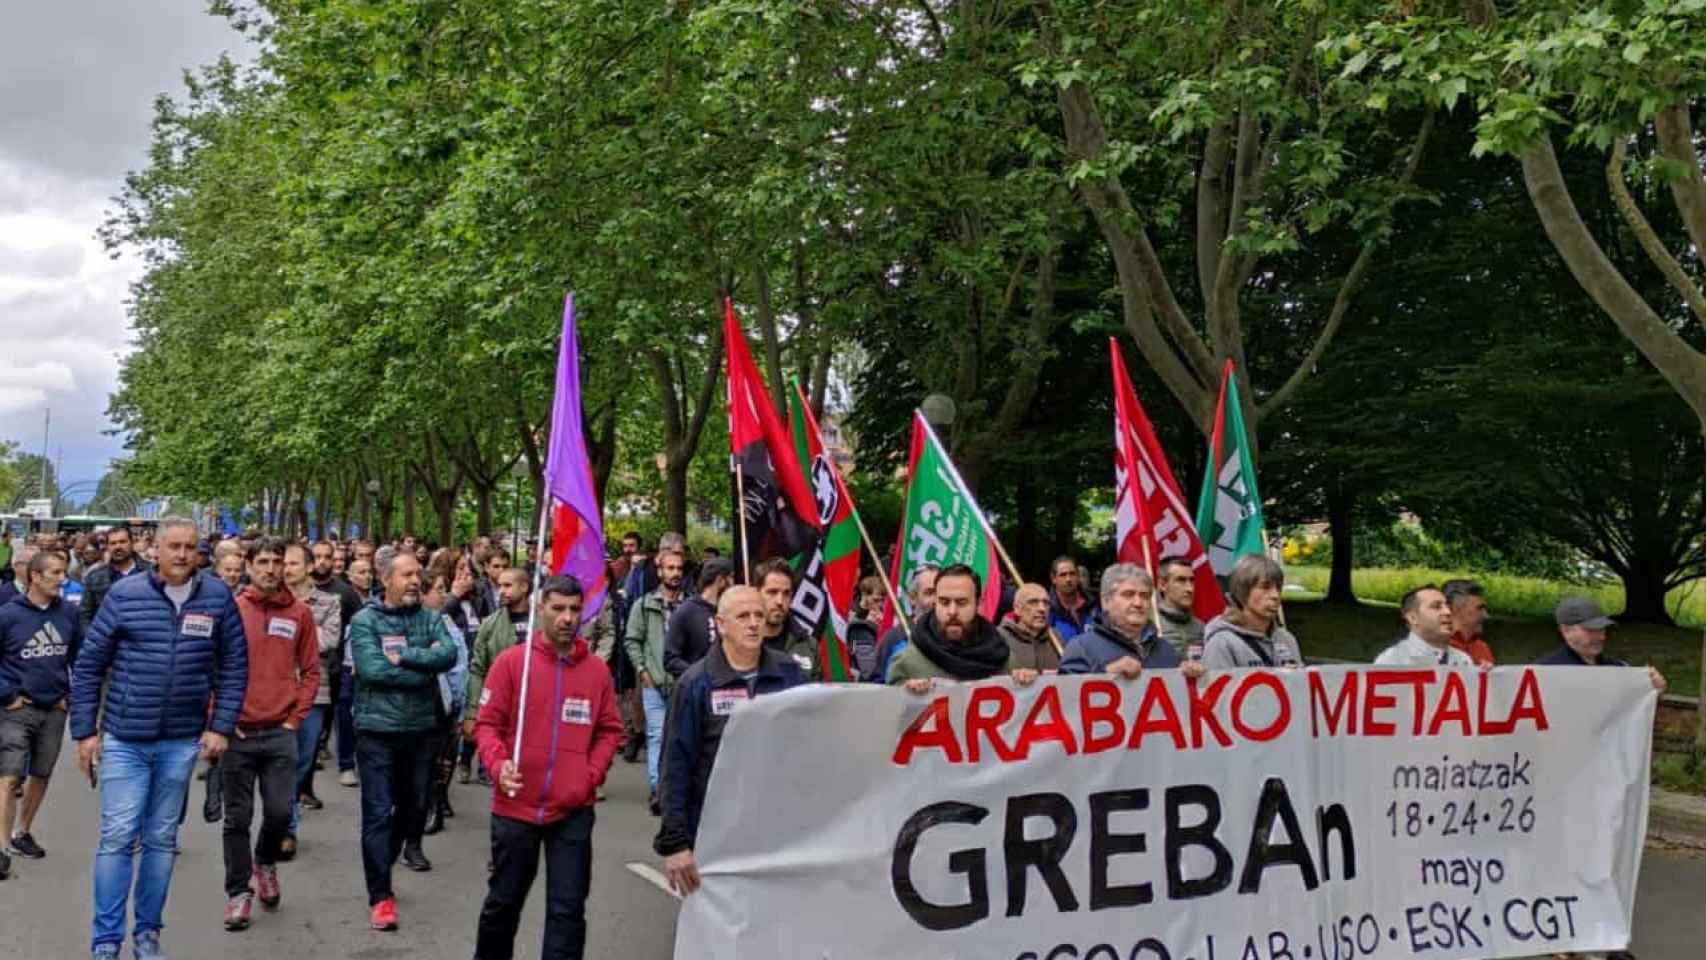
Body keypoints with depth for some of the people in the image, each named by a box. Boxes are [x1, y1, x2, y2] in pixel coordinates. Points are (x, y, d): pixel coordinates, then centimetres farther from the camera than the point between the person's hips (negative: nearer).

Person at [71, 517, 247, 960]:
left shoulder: (217, 597, -2)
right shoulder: (124, 594, -6)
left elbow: (235, 667, 4)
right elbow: (88, 665, 0)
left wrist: (220, 726, -3)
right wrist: (84, 730, -2)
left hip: (182, 742, 2)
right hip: (124, 739, -2)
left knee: (161, 840, 12)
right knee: (117, 837, -3)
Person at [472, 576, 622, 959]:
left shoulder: (597, 669, 1)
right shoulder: (510, 661, -5)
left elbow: (609, 731, 7)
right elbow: (487, 723, -4)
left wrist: (591, 774, -6)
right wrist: (498, 764, -20)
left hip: (574, 810, 1)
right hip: (515, 806, -1)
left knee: (567, 907, 3)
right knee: (504, 899, 16)